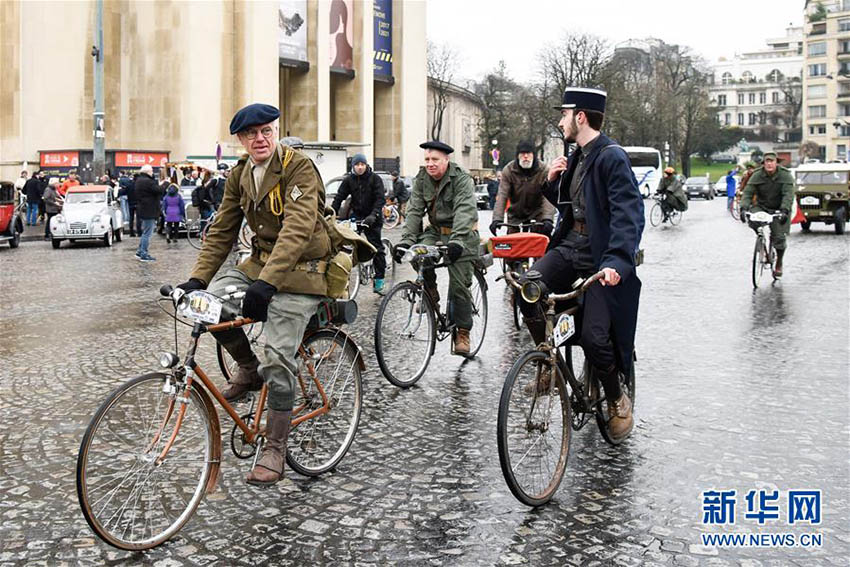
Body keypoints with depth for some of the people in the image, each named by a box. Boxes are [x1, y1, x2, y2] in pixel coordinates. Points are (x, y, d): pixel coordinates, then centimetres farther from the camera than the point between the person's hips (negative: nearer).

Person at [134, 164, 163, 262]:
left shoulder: (139, 180, 14)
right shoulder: (147, 181, -19)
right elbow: (159, 191, -22)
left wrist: (159, 184, 6)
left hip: (142, 209, 10)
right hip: (149, 211, -10)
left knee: (145, 232, 21)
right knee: (147, 233, -4)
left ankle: (140, 251, 25)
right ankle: (144, 255, -1)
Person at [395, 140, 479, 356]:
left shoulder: (461, 178, -15)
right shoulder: (422, 179, 1)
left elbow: (465, 210, -27)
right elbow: (414, 210, -4)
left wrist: (457, 240, -41)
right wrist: (406, 240, -17)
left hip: (462, 234, -4)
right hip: (435, 230, 4)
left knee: (459, 285, -7)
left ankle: (462, 333, 5)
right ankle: (430, 295, -1)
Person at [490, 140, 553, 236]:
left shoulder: (544, 171, -15)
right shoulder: (508, 170, -12)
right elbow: (502, 196, -19)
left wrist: (547, 218, -41)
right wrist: (497, 219, -32)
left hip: (537, 213, -1)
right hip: (515, 215, 1)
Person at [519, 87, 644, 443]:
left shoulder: (612, 157, -13)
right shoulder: (577, 157, 14)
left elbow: (629, 214, -23)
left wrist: (616, 262, -36)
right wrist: (551, 182, 3)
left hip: (601, 260, -7)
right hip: (570, 247, 7)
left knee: (593, 338, -13)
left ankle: (617, 400, 15)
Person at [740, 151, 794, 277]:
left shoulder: (785, 175, -12)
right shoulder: (757, 176, -8)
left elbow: (788, 195, -23)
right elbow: (747, 193, -13)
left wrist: (784, 210, -39)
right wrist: (744, 208, -30)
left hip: (779, 210, -1)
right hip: (761, 207, 2)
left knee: (779, 237, -8)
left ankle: (779, 264, 15)